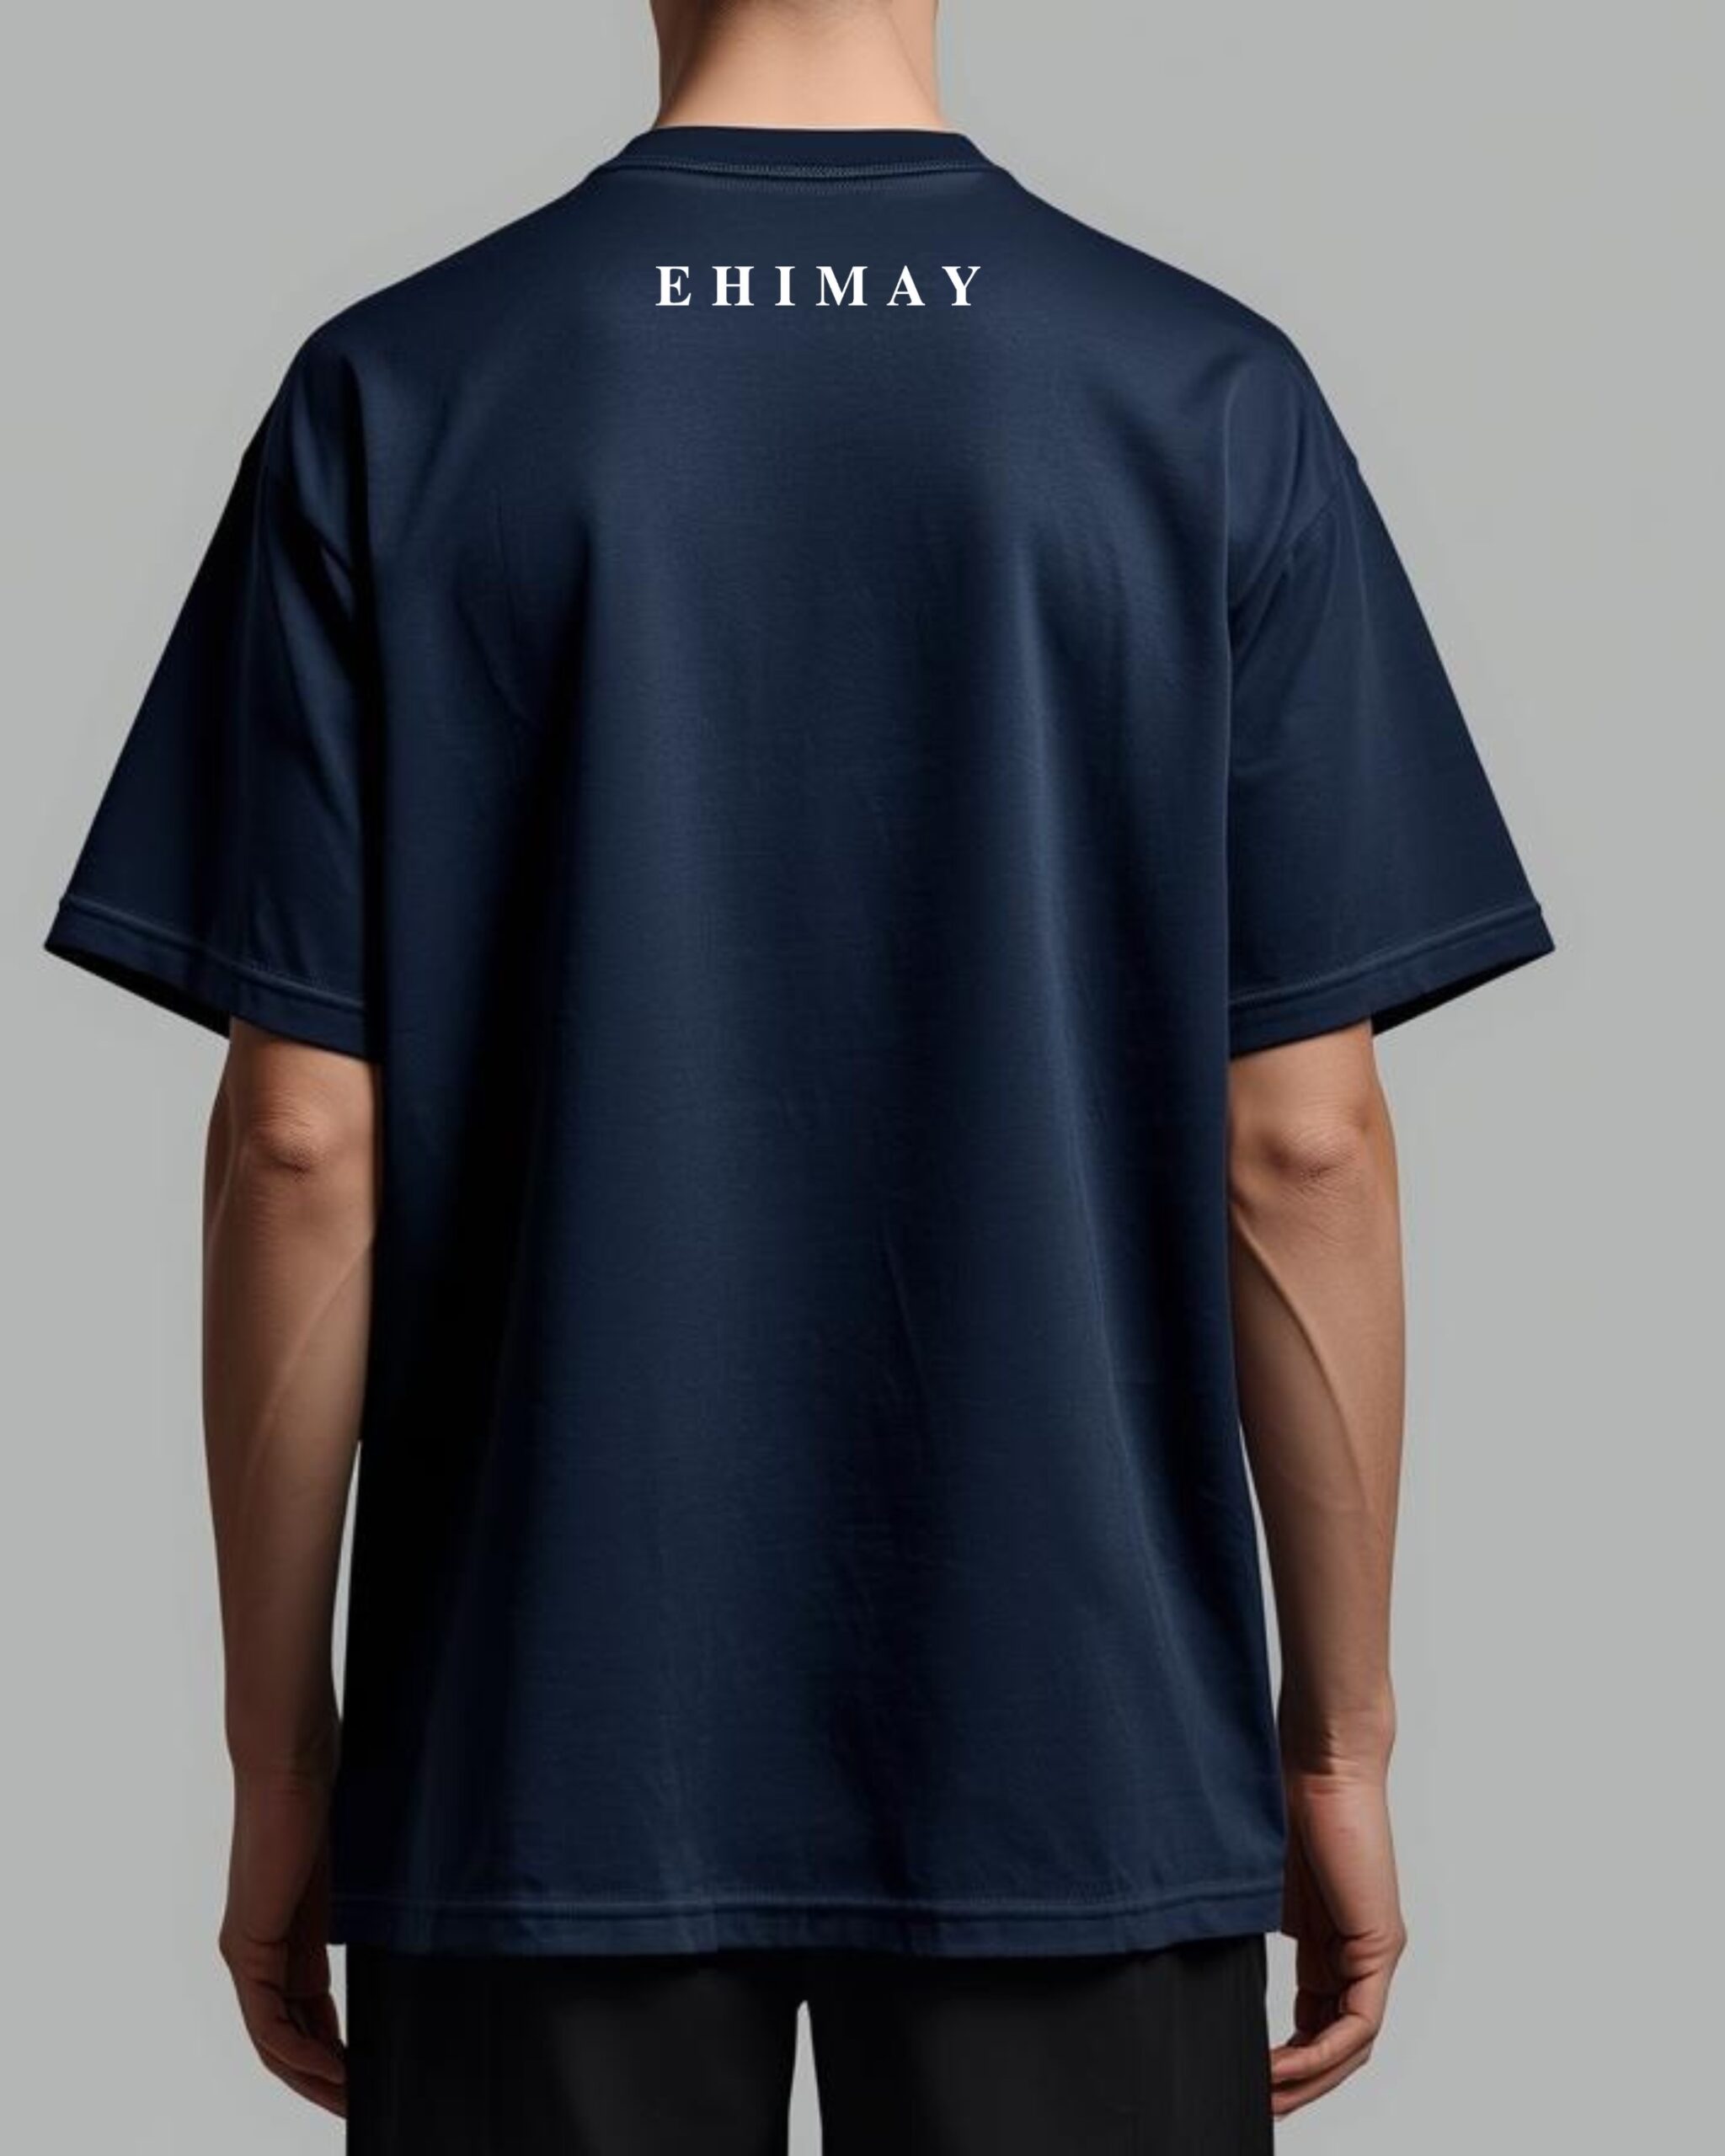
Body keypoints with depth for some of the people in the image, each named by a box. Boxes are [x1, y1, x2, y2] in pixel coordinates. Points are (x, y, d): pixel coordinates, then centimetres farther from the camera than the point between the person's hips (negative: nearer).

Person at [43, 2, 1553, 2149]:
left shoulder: (394, 397, -4)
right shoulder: (1210, 400, -4)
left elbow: (305, 1142, -5)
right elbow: (1298, 1143, -5)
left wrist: (280, 1752, 4)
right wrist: (1338, 1738, 5)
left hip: (545, 1755, 0)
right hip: (1077, 1742, 0)